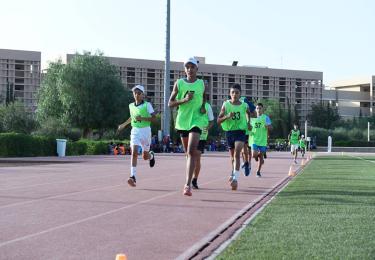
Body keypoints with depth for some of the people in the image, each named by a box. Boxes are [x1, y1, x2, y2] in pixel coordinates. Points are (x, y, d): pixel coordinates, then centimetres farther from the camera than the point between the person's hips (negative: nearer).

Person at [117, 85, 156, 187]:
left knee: (145, 156, 11)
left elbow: (154, 118, -12)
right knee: (134, 153, -17)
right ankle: (133, 177, -19)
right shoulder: (131, 106, 7)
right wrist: (124, 124, 31)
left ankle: (151, 155, 50)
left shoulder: (147, 105, -7)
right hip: (135, 131, 2)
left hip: (145, 130, -2)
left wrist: (142, 118, -25)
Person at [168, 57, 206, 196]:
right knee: (188, 152, 14)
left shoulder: (202, 84, 4)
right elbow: (170, 103, 1)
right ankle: (189, 182, 36)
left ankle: (188, 185, -23)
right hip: (182, 121, 2)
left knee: (192, 151, -18)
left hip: (196, 121, -2)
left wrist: (203, 107, 2)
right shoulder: (179, 83, 1)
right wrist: (184, 100, -15)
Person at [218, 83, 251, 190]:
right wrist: (227, 116, -21)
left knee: (237, 153, -20)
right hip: (229, 131, 2)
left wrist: (248, 123, 12)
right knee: (232, 156, 16)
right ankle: (233, 173, 43)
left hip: (241, 131, -2)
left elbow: (249, 113, 24)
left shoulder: (244, 106, -2)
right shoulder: (226, 105, -5)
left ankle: (235, 178, -27)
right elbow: (218, 121, -5)